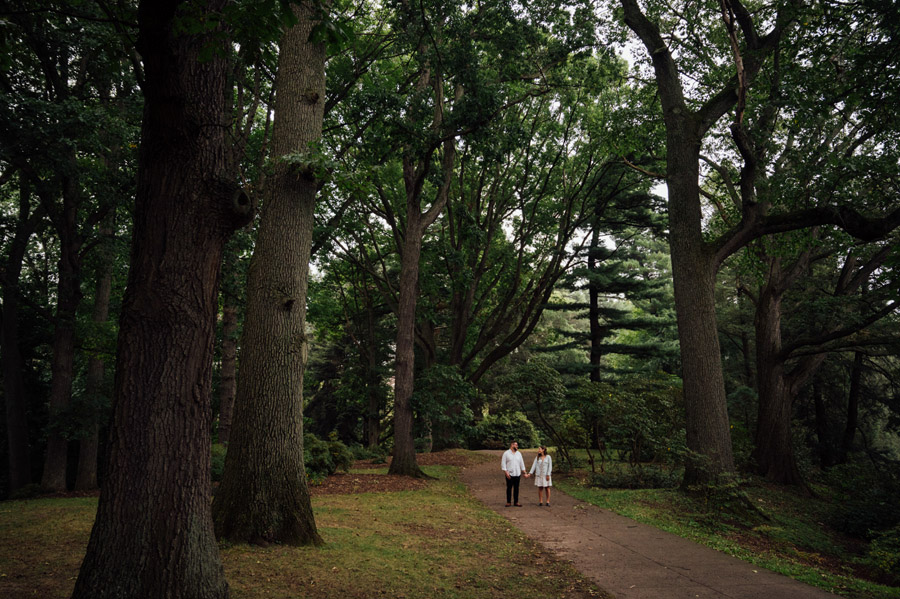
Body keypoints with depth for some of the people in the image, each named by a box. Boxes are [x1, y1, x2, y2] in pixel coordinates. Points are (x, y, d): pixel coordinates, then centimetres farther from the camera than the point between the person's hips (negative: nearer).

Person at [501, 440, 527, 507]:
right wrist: (506, 472, -13)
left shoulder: (519, 453, 12)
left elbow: (522, 463, 16)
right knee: (509, 488, 1)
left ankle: (516, 502, 12)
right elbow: (503, 463, -5)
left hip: (517, 474, 4)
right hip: (509, 474, -4)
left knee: (516, 488, 5)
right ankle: (508, 502, 10)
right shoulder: (506, 453, -2)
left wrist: (524, 473, 12)